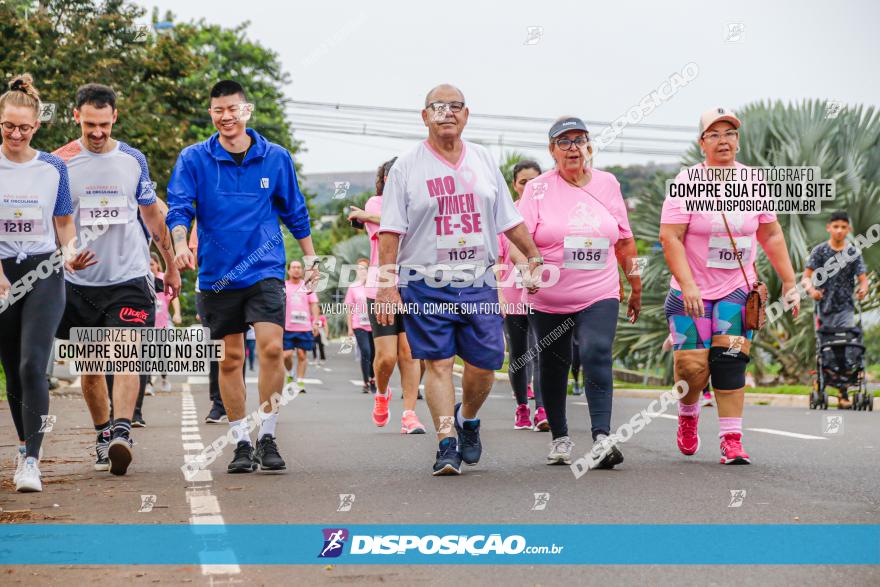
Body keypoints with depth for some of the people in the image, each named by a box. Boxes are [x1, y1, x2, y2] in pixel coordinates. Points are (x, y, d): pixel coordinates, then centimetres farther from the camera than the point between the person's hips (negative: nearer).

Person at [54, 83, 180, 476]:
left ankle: (122, 433, -22)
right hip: (79, 281, 0)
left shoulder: (133, 160, 6)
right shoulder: (60, 163, 0)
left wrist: (171, 266, 19)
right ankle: (103, 436, 21)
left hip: (129, 277, 0)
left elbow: (152, 215, 16)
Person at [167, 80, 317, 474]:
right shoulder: (193, 159, 1)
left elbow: (294, 210, 16)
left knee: (271, 347, -15)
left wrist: (310, 255, 21)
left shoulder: (276, 157, 5)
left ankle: (267, 437, -1)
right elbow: (179, 207, -7)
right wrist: (180, 243, -26)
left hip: (265, 270, 0)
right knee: (230, 358, 6)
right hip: (217, 274, 1)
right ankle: (241, 442, 18)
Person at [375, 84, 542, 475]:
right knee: (438, 363, -6)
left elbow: (509, 219, 18)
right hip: (426, 284, -3)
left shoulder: (484, 162, 12)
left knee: (485, 363, 3)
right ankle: (447, 444, -2)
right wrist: (386, 284, -11)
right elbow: (390, 231, -4)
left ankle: (468, 419, 31)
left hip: (478, 282, 3)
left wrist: (534, 257, 13)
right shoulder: (406, 168, 1)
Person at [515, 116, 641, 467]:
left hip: (599, 296, 0)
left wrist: (636, 287, 20)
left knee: (596, 355, -20)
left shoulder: (607, 184, 8)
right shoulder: (537, 189, -1)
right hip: (548, 300, 0)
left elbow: (624, 241, 16)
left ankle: (602, 438, -25)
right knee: (554, 366, 10)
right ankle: (560, 438, 26)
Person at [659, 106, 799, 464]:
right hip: (692, 293, -2)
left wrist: (789, 281, 10)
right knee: (692, 367, -6)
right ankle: (688, 415, 25)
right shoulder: (687, 182, -7)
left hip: (738, 290, 2)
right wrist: (688, 285, -22)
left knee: (730, 362, -10)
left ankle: (732, 440, -5)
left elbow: (771, 236, 13)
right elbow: (670, 238, -13)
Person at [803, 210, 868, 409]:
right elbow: (806, 277, -5)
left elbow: (862, 279, -2)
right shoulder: (820, 251, 1)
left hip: (845, 308, 0)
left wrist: (863, 289, -26)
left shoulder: (853, 253, 4)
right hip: (824, 307, 0)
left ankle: (844, 394, -6)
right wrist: (811, 289, -28)